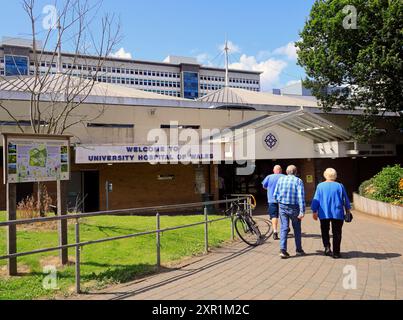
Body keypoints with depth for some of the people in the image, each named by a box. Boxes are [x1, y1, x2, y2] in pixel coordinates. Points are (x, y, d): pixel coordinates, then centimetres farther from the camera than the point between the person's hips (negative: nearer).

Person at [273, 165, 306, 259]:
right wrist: (302, 211, -17)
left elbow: (275, 195, 5)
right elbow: (301, 197, -15)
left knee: (284, 228, 4)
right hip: (294, 208, -2)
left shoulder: (281, 179, 3)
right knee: (297, 229, 15)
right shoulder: (298, 181, -6)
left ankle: (283, 250, -7)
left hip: (282, 207, 2)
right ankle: (299, 250, 24)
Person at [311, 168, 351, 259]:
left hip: (324, 214, 0)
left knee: (325, 232, 15)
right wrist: (348, 210, 19)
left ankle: (327, 247, -2)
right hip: (337, 214, 0)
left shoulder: (320, 186, -1)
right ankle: (336, 252, 9)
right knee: (336, 233, 8)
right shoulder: (340, 186, -1)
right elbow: (346, 200, 6)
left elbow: (316, 200, -1)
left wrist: (314, 211, 6)